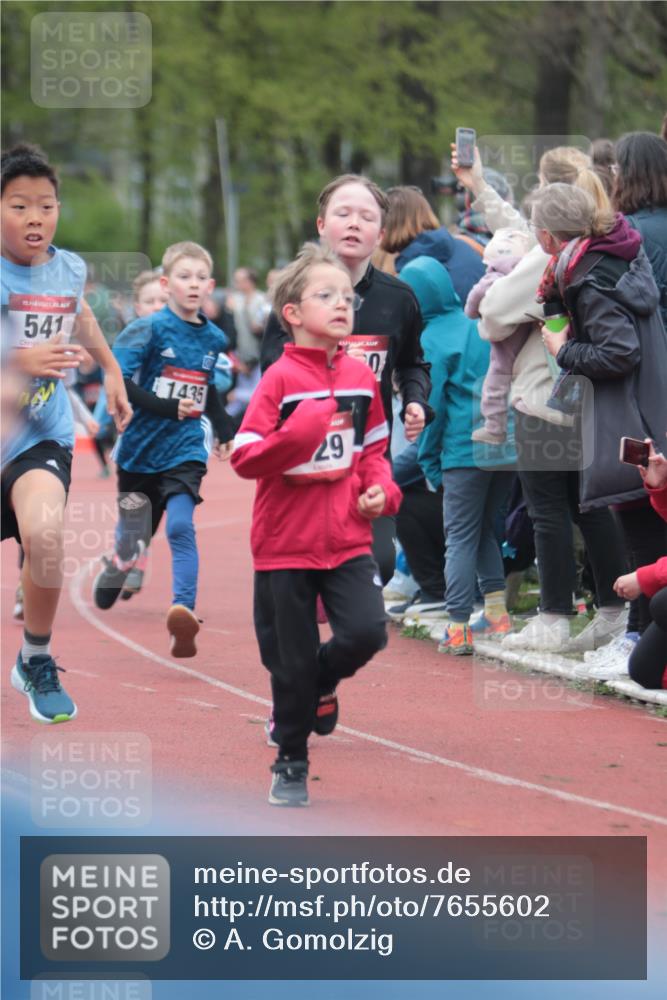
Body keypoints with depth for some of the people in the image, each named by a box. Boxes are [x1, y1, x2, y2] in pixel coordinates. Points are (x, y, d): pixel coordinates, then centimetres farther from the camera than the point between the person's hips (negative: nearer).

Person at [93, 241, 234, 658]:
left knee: (181, 526, -20)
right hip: (142, 447, -1)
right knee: (133, 536, 13)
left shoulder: (213, 338, 7)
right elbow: (117, 381, -18)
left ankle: (184, 609, -32)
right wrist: (167, 409, -24)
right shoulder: (150, 329, -9)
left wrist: (225, 429, 17)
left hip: (185, 449, 1)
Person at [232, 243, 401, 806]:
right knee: (291, 662, 4)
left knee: (367, 631, -14)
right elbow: (244, 459, -13)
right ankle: (291, 764, 23)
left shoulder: (362, 378, 4)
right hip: (285, 544, -3)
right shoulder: (281, 379, -10)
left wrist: (381, 489, -2)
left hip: (347, 538, 3)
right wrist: (299, 433, -28)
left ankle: (322, 682, 19)